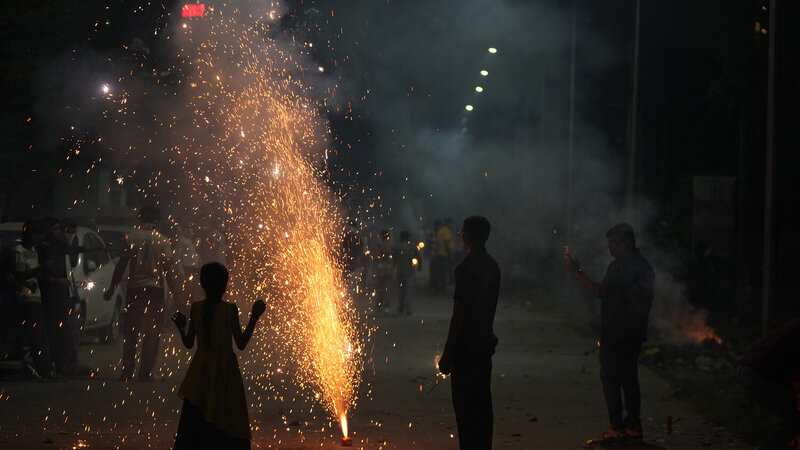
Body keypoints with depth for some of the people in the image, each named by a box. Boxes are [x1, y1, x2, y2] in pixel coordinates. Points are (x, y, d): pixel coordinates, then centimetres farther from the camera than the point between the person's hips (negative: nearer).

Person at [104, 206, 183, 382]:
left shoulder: (131, 237, -1)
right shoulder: (163, 241, -1)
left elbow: (121, 264, -2)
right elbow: (169, 269, -2)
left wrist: (111, 289, 5)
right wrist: (176, 293, 4)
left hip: (134, 289, 1)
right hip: (155, 289, -1)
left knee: (130, 331, 9)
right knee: (152, 333, 5)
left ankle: (127, 371, 9)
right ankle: (146, 372, 2)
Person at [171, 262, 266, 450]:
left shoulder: (196, 308, -3)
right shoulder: (230, 309, -13)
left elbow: (189, 343, 3)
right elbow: (241, 343, -9)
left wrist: (181, 327, 21)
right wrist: (254, 317, -5)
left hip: (201, 371, 3)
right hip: (223, 371, -3)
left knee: (195, 421, 11)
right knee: (223, 423, 5)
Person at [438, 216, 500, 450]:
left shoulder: (466, 268, -17)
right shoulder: (492, 266, 10)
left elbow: (459, 315, -18)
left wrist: (447, 355, -15)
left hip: (467, 346, -9)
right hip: (485, 342, 9)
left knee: (465, 405, -5)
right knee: (482, 402, 14)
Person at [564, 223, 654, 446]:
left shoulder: (621, 265, -15)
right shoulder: (641, 264, 17)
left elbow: (601, 291, -22)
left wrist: (576, 272, -22)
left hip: (616, 333, -10)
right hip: (634, 332, 10)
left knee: (610, 377, -7)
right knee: (629, 377, 13)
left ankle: (616, 427, -10)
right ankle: (633, 425, 14)